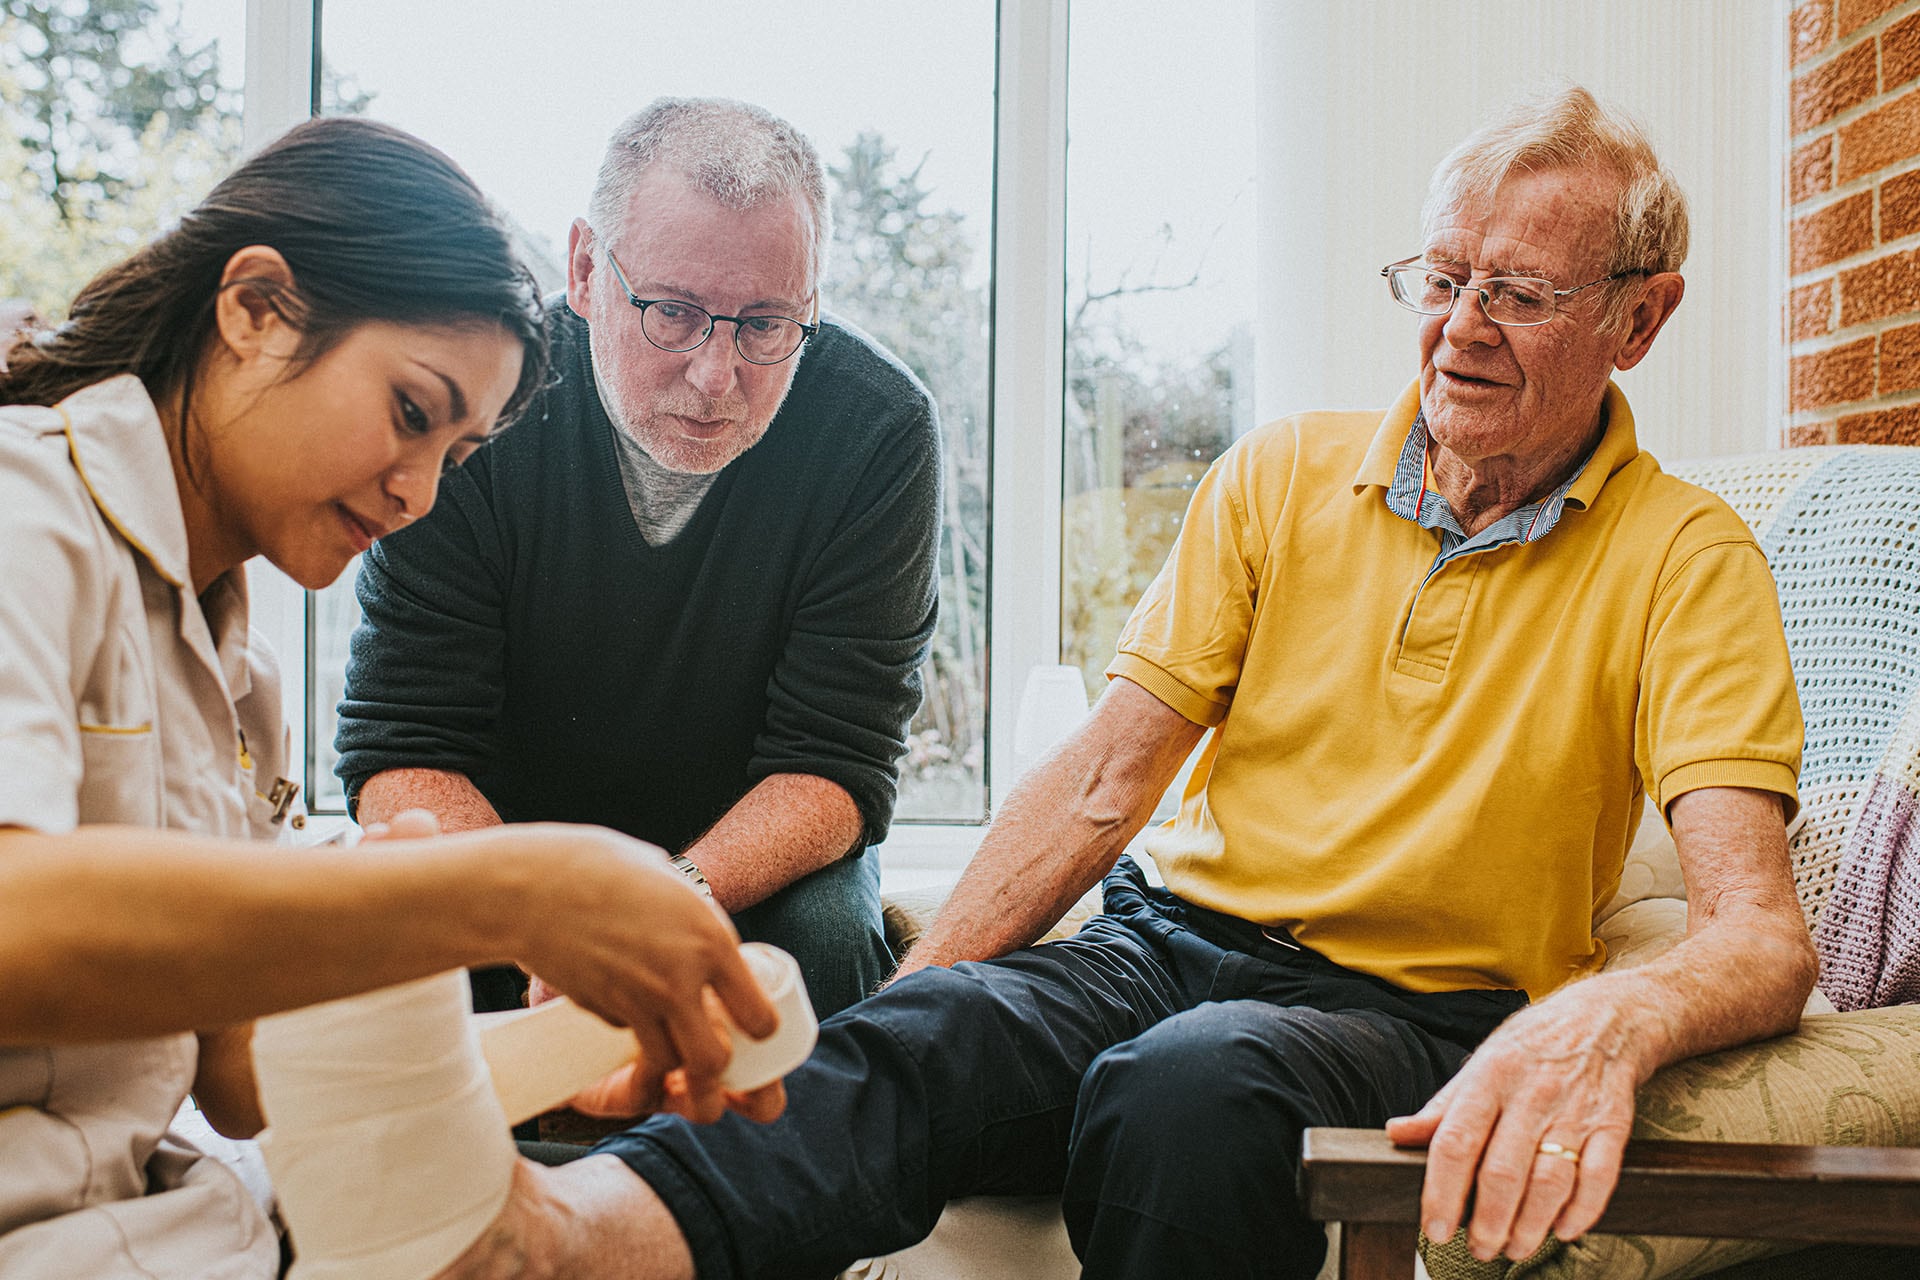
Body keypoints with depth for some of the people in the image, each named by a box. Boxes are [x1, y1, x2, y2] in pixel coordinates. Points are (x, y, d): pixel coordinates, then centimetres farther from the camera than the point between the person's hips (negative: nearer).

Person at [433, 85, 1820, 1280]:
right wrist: (914, 987, -10)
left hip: (1417, 1017, -2)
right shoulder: (1281, 473, 8)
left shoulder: (1686, 560, -2)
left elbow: (1763, 934, -14)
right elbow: (1102, 780, 3)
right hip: (1170, 939, 3)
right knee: (919, 1036, -30)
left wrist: (1602, 1022, -38)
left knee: (1190, 1084, -37)